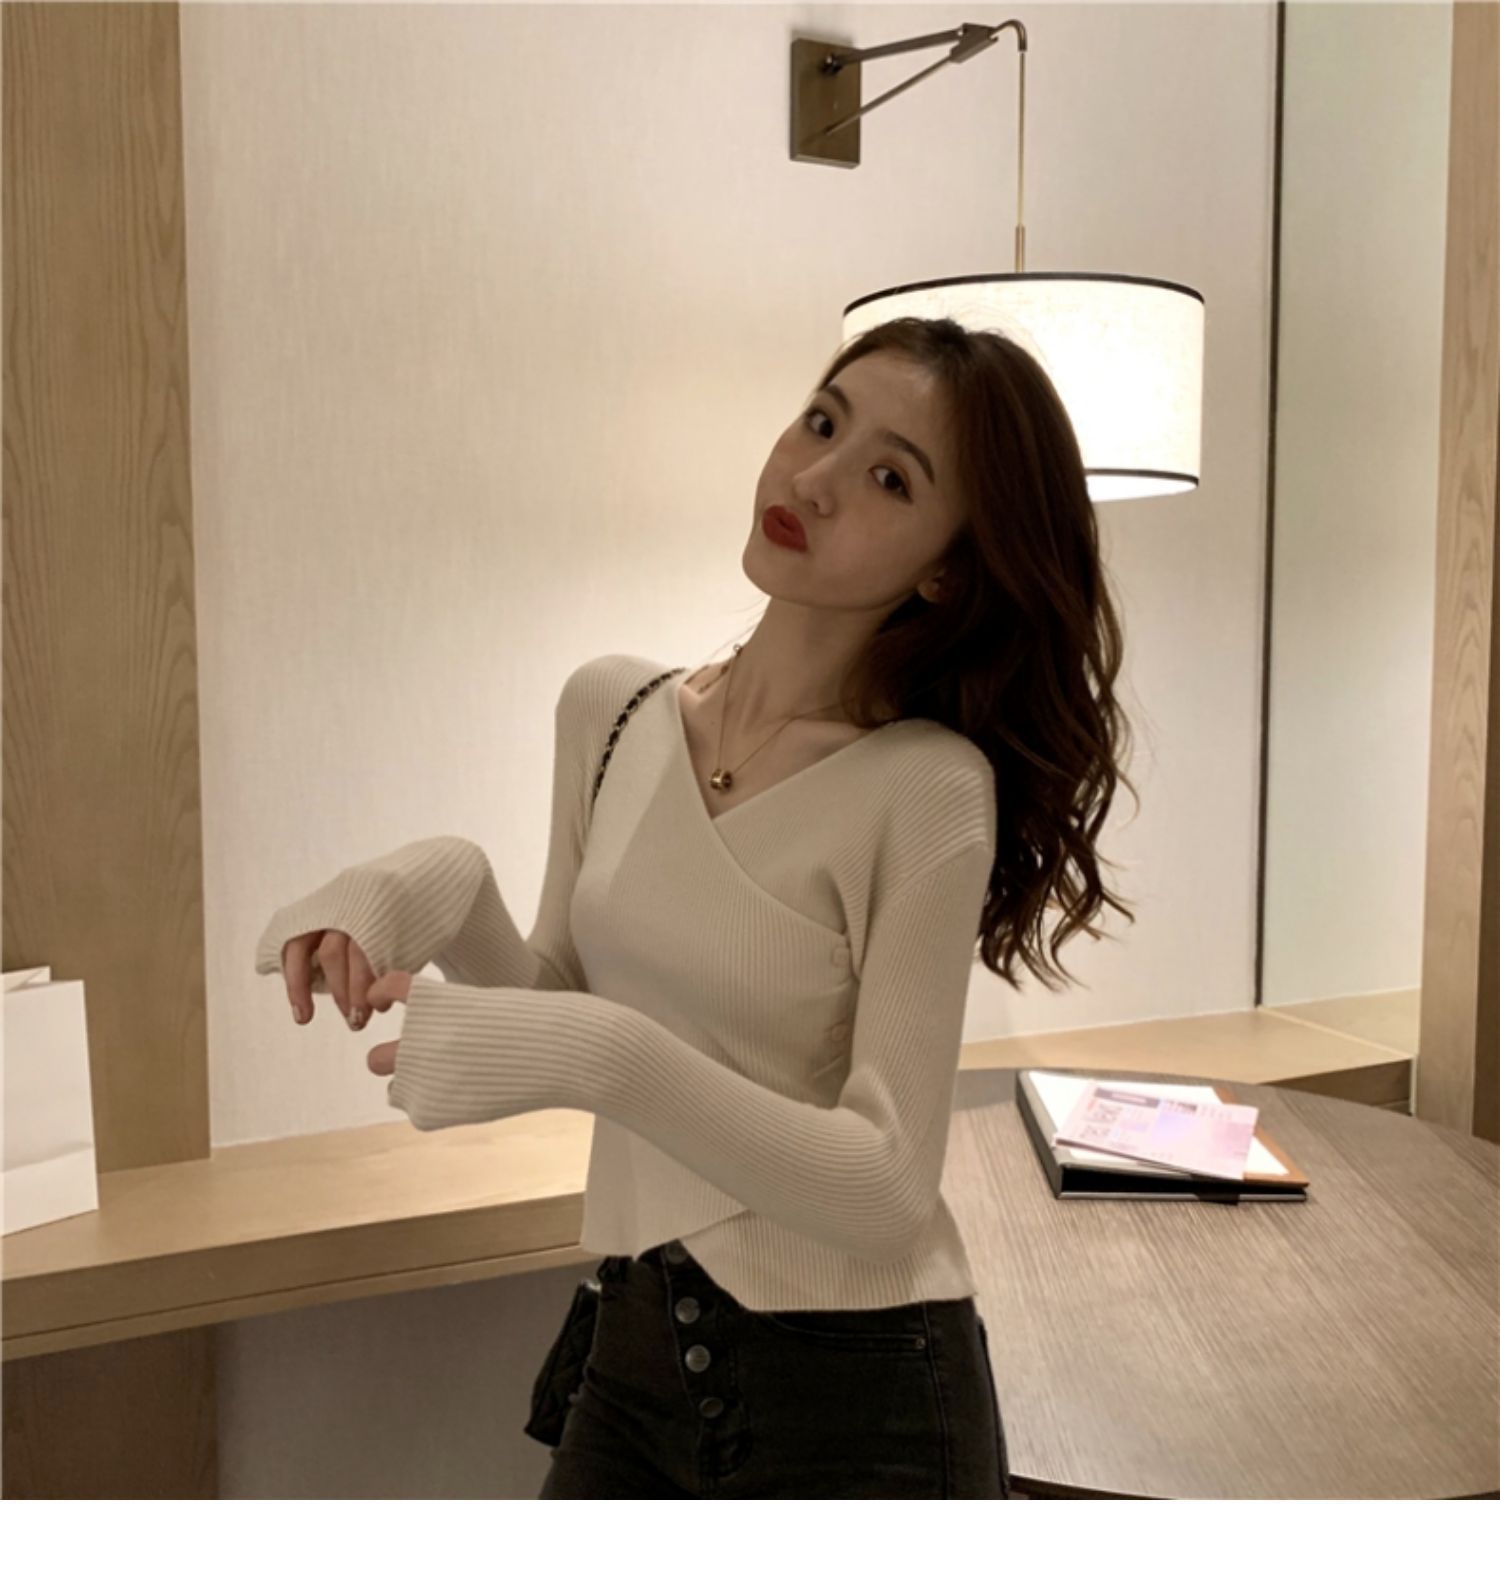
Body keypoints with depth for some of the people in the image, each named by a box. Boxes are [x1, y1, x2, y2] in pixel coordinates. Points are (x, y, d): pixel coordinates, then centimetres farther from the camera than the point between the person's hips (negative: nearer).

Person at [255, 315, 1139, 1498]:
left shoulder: (927, 788, -19)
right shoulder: (609, 709, -2)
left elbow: (888, 1186, -20)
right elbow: (564, 1009, 5)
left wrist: (608, 1059, -32)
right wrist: (445, 894, -14)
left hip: (857, 1396, -4)